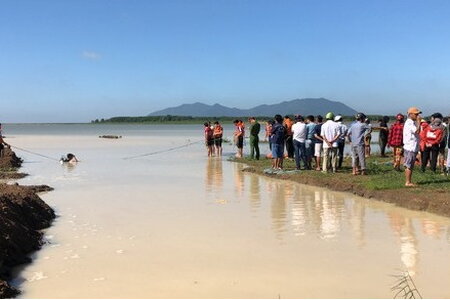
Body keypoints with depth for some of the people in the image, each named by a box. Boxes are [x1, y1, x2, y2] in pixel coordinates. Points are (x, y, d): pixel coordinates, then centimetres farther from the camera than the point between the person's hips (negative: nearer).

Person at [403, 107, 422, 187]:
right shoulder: (409, 123, -14)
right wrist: (418, 121, -18)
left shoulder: (413, 122, 17)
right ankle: (407, 182, -2)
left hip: (413, 147, 10)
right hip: (410, 147, -10)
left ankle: (409, 182, 17)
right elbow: (417, 131, -25)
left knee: (411, 165, 12)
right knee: (409, 166, -6)